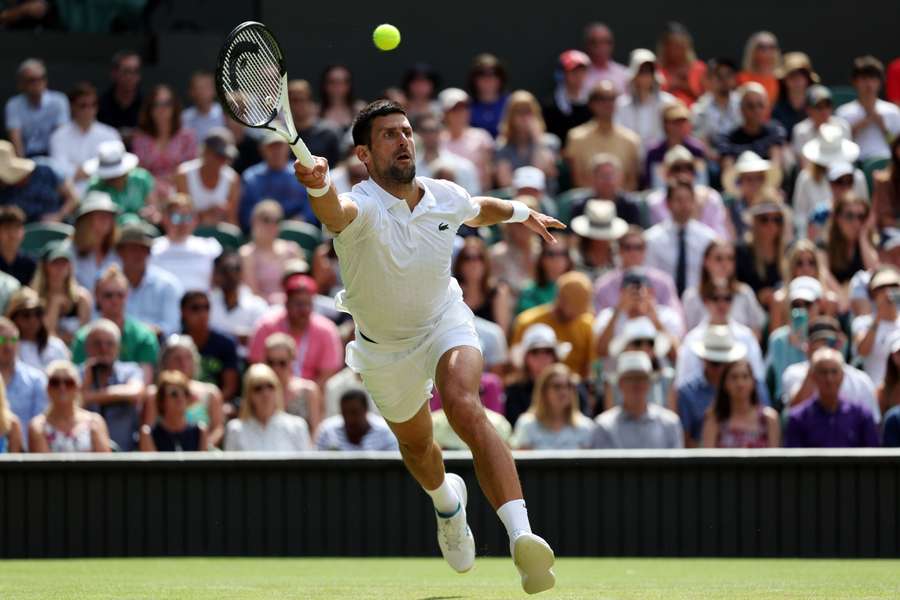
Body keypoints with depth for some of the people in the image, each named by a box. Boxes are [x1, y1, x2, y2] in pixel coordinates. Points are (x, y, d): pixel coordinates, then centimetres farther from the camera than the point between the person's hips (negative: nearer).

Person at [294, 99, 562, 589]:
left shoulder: (445, 198, -16)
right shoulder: (362, 207, -31)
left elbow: (479, 210, 13)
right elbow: (335, 213, -59)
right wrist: (318, 187, -80)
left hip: (445, 323, 0)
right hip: (384, 347, 0)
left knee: (465, 409, -30)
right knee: (415, 444, 22)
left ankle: (521, 537, -44)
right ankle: (447, 501, 61)